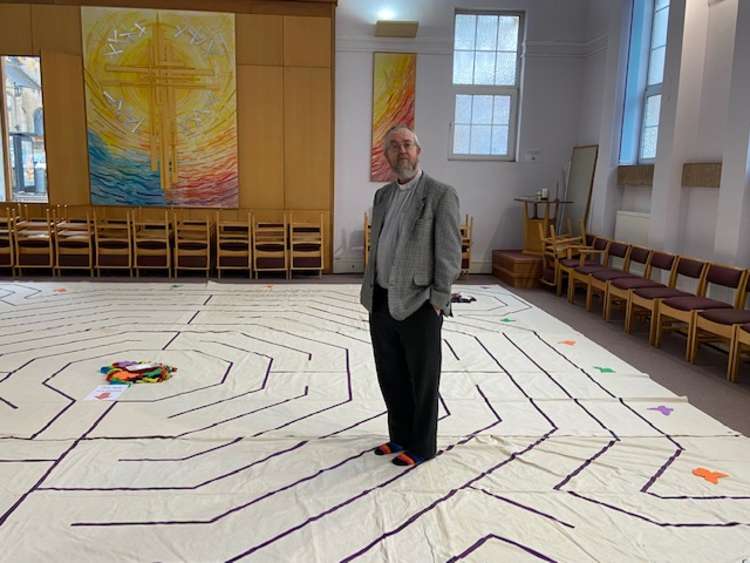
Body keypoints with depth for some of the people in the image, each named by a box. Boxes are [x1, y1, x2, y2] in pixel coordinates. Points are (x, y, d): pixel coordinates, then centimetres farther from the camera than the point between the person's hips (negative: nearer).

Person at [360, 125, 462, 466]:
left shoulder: (441, 195, -10)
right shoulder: (382, 195, 11)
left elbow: (450, 254, -12)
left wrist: (437, 302, -14)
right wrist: (371, 292, 13)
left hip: (418, 306, -7)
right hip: (381, 304, 7)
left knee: (422, 380, 8)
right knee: (390, 378, 17)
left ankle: (422, 446, 26)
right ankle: (400, 436, 36)